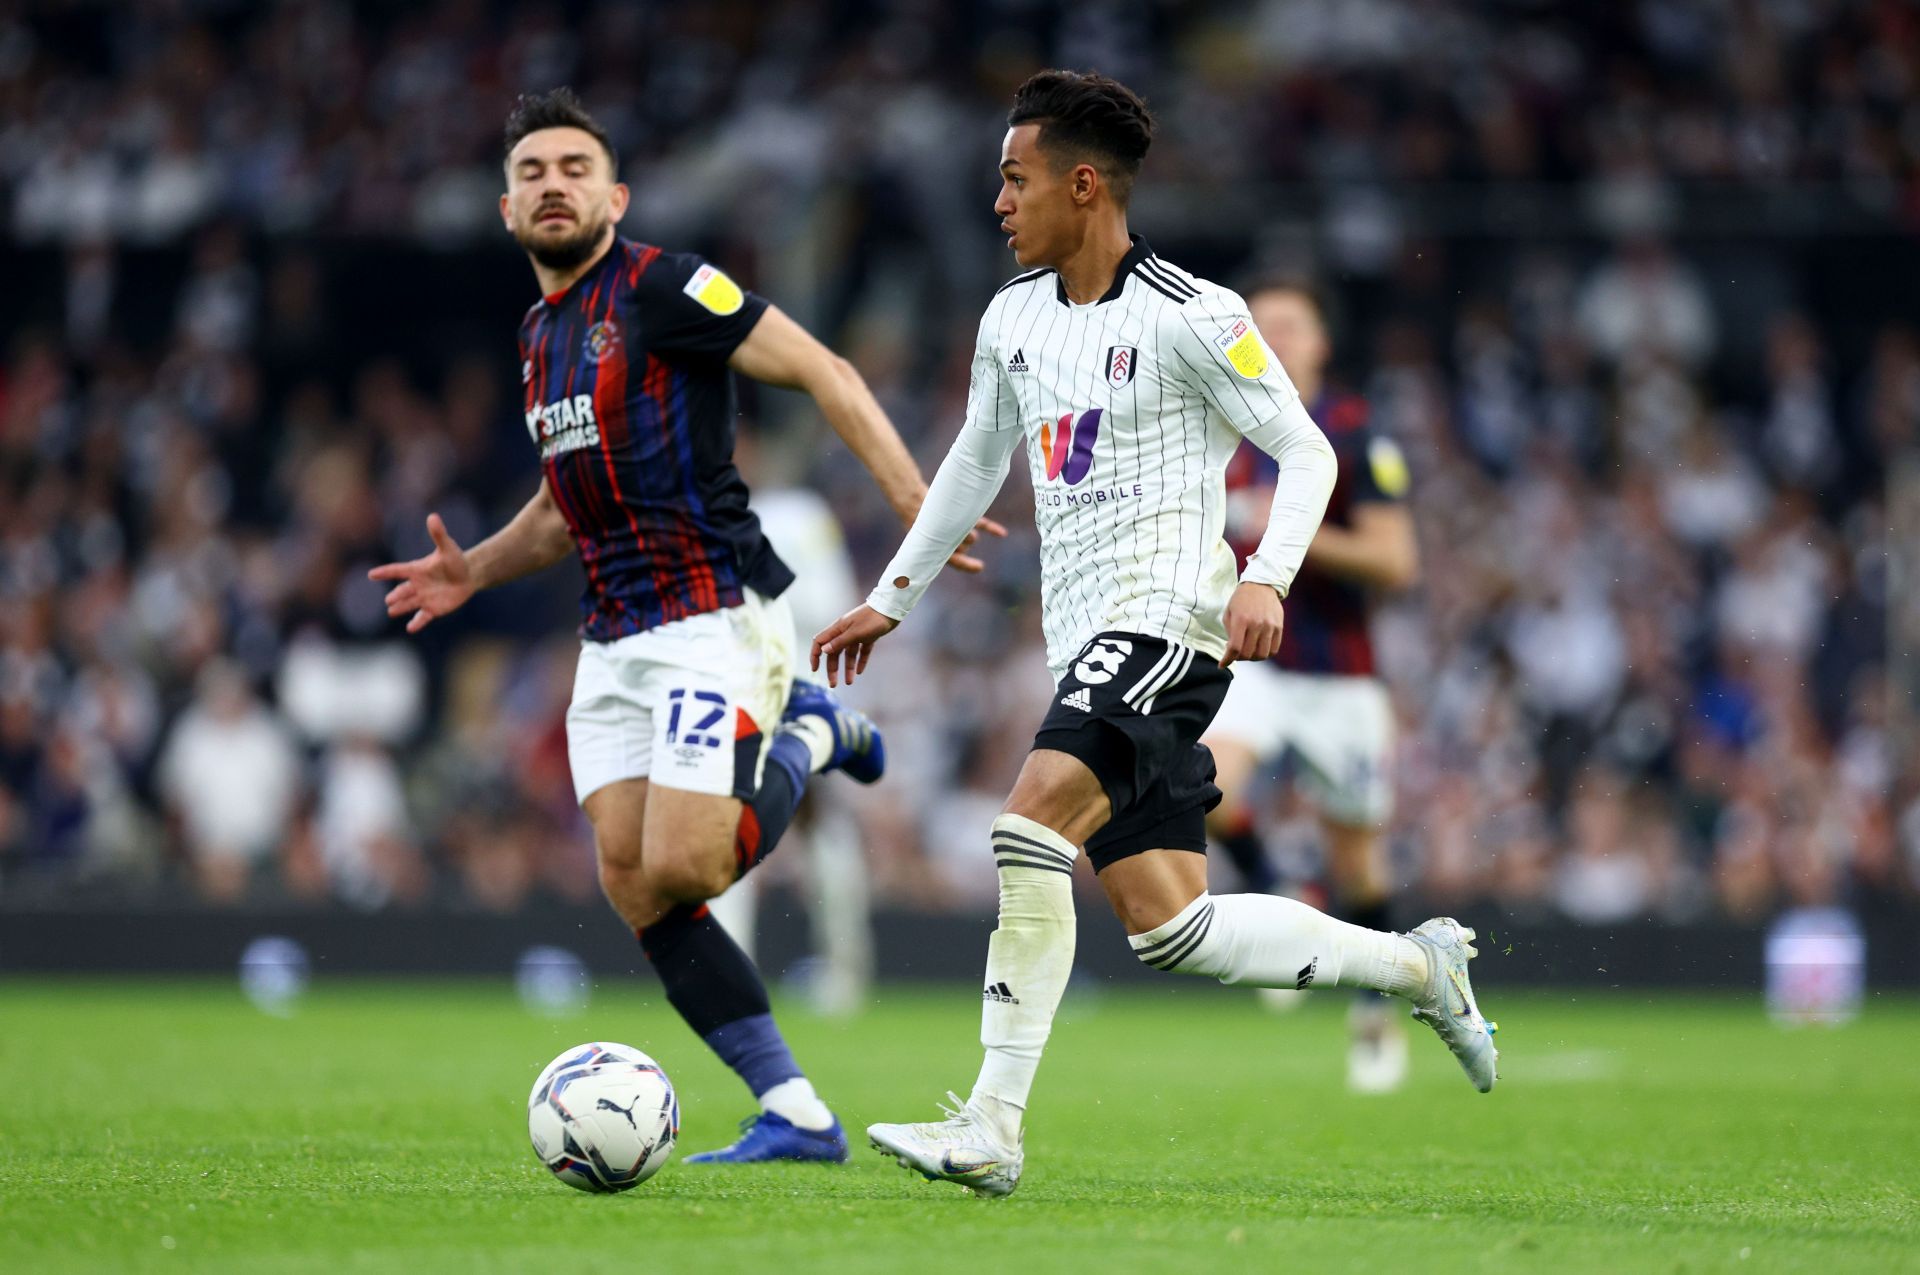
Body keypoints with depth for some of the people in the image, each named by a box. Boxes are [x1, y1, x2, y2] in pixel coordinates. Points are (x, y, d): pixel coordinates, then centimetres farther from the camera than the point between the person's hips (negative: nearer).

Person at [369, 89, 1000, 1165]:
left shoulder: (661, 287, -9)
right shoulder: (541, 332, 17)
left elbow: (824, 372, -11)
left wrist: (914, 498, -21)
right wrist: (478, 569, 14)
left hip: (715, 617, -8)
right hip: (614, 641, 8)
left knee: (679, 870, -18)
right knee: (635, 890, -4)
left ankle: (807, 738, 11)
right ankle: (798, 1115, 0)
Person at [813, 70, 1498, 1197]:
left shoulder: (1189, 317, -9)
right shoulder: (1014, 316, 13)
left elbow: (1307, 452, -7)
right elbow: (978, 461, 28)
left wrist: (1266, 580, -22)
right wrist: (891, 599, 30)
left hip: (1166, 616, -8)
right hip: (1086, 639, 8)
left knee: (1032, 820, -25)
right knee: (1167, 926, 2)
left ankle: (993, 1127, -26)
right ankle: (1418, 964, 19)